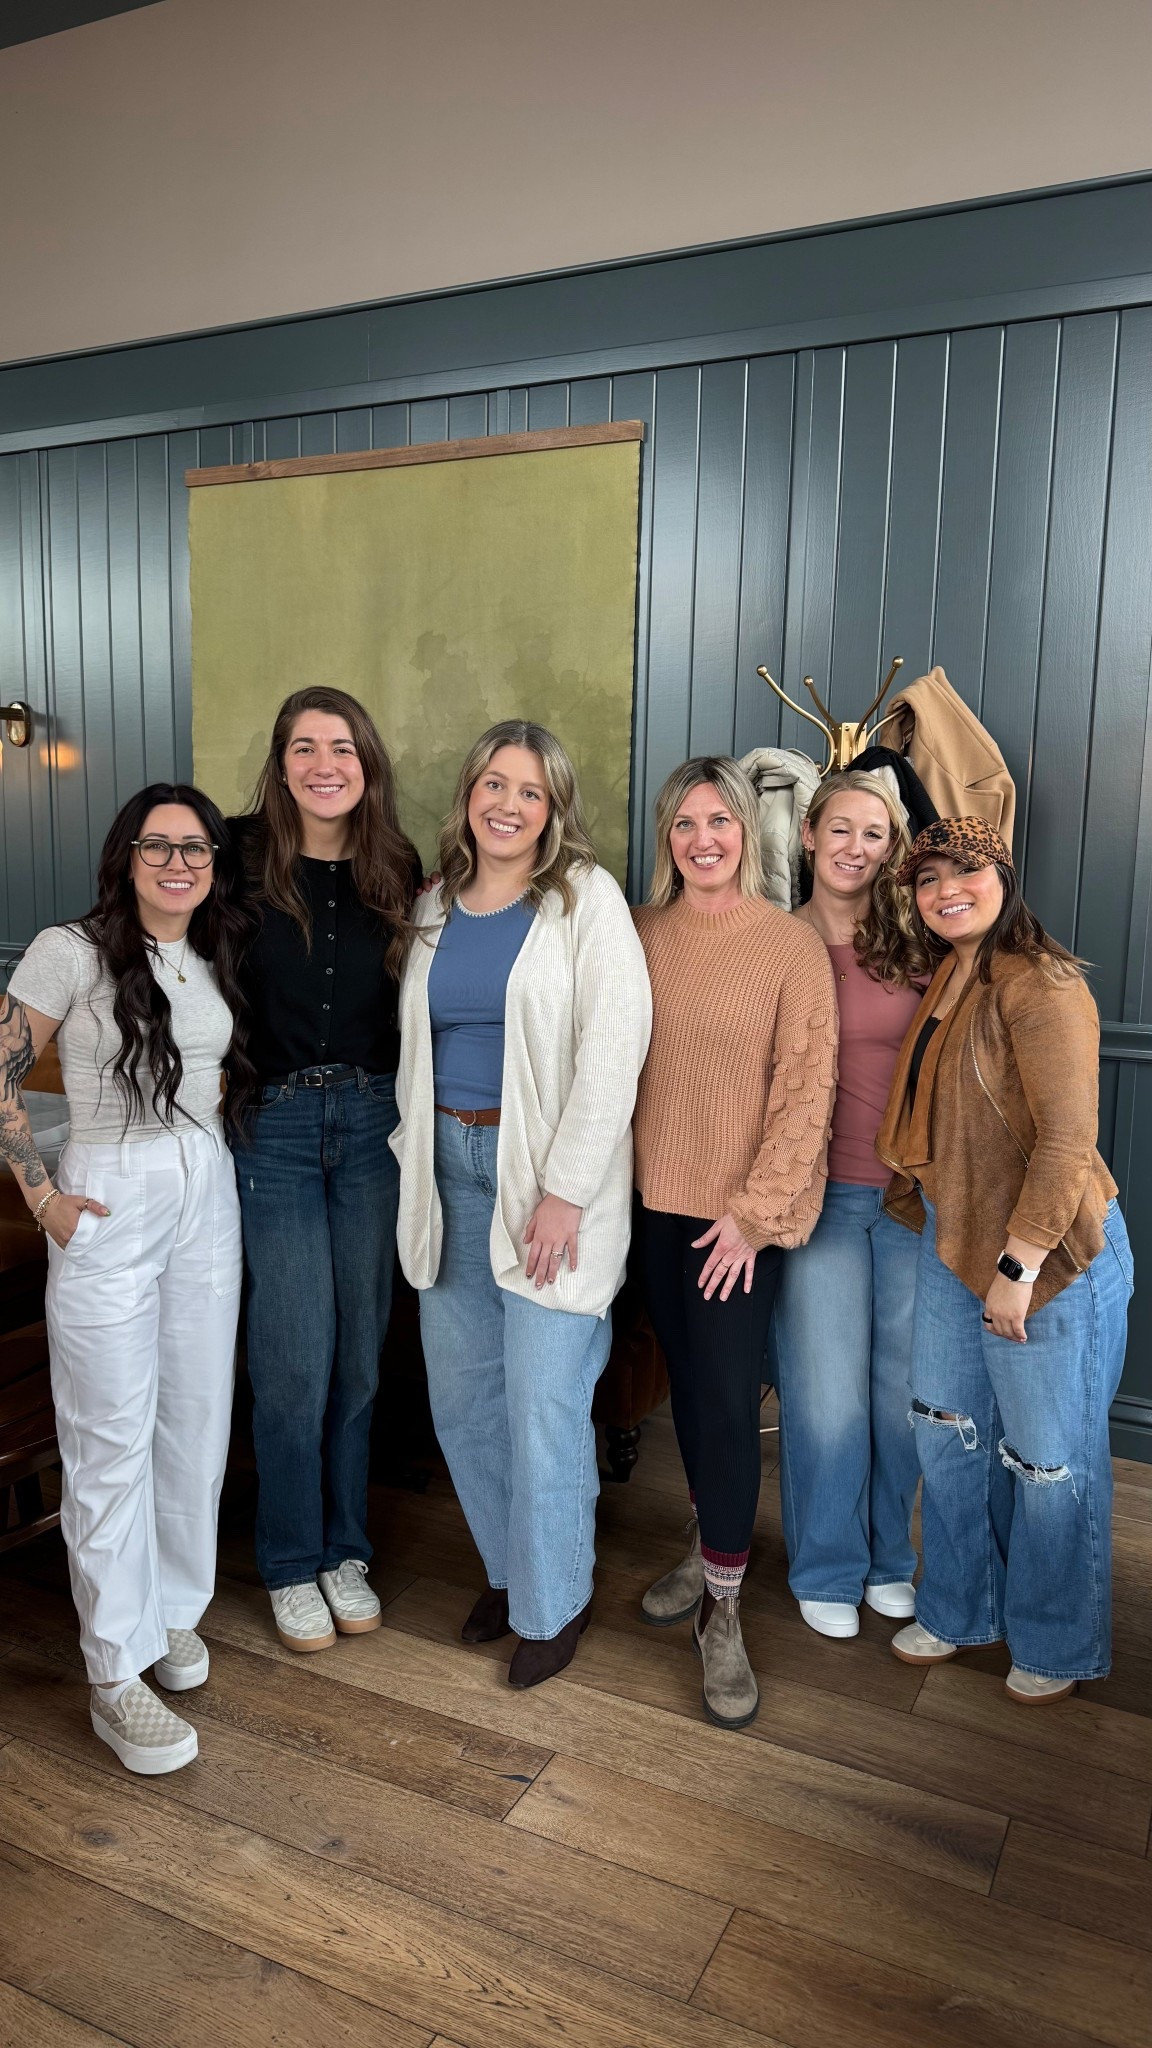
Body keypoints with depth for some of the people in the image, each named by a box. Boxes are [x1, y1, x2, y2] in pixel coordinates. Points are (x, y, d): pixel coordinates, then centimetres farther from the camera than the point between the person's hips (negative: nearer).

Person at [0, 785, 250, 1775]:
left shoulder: (218, 960, 8)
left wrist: (213, 1155, 8)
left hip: (209, 1198, 6)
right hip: (110, 1201, -6)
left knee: (197, 1419, 13)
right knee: (114, 1439, 1)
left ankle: (174, 1608, 34)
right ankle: (117, 1674, 15)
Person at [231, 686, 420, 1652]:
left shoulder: (400, 872, 2)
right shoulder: (245, 860, -5)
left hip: (373, 1123, 2)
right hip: (274, 1126, -2)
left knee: (360, 1352, 11)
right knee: (295, 1360, 1)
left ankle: (347, 1549, 30)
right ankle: (291, 1564, 23)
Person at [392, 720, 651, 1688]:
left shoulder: (585, 897, -6)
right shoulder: (436, 907, 11)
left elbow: (612, 1049, -14)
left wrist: (564, 1190, -17)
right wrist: (414, 1156, 8)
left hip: (544, 1171, -6)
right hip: (450, 1166, 6)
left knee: (543, 1402, -1)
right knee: (461, 1394, 13)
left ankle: (555, 1604, 22)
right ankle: (509, 1567, 36)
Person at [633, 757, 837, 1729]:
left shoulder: (792, 945, -9)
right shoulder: (641, 933, 3)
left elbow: (805, 1091, -10)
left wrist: (754, 1209, -12)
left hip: (745, 1209, -4)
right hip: (659, 1199, 4)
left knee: (728, 1396, -3)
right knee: (687, 1383, 15)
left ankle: (724, 1610, 13)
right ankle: (709, 1550, 36)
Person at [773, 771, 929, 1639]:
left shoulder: (914, 944, 2)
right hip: (820, 1196, -2)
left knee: (903, 1385, 13)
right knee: (828, 1393, 6)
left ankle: (889, 1555, 35)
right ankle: (828, 1567, 28)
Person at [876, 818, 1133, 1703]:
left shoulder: (1040, 985, -20)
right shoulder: (946, 981, 8)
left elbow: (1067, 1141, -23)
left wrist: (1016, 1267, -22)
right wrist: (924, 1210, 9)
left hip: (1049, 1256, -8)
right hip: (950, 1245, 8)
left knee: (1048, 1460, 9)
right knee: (948, 1433, 18)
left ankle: (1057, 1646, 32)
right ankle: (960, 1610, 39)